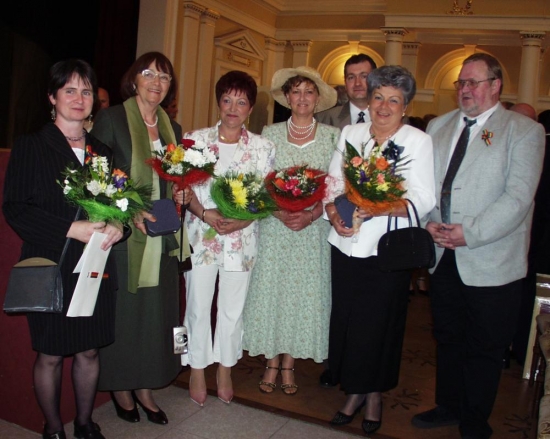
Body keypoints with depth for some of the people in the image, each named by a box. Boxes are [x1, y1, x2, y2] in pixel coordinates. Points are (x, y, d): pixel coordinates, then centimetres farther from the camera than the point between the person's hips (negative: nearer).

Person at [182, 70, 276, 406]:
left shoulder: (263, 147, 3)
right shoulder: (196, 139, 1)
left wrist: (243, 220, -16)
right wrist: (204, 213, -18)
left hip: (242, 237, 1)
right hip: (201, 235, 0)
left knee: (233, 309, 11)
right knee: (198, 306, 8)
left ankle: (225, 369, 31)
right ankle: (197, 369, 28)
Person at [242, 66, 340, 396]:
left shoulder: (333, 136, 3)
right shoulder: (270, 134, 5)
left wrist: (312, 214, -14)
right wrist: (280, 213, -14)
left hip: (315, 228, 0)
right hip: (275, 226, 1)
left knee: (305, 292, 3)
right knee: (271, 290, 3)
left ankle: (289, 365, 19)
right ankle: (273, 363, 19)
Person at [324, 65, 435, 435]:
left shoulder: (418, 141, -4)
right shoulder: (351, 133, 8)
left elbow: (424, 200, -10)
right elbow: (332, 182, 10)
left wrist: (378, 209, -24)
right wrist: (334, 214, -10)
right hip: (346, 244, 4)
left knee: (378, 324, 6)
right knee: (345, 319, 9)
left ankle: (374, 394, 29)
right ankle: (354, 391, 29)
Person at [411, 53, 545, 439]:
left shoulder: (524, 130, -4)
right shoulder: (439, 126, 12)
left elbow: (518, 195, -13)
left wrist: (470, 233, -19)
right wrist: (429, 222, -6)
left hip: (491, 262, -4)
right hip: (443, 256, 5)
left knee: (484, 348, 8)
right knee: (447, 338, 18)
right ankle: (448, 407, 37)